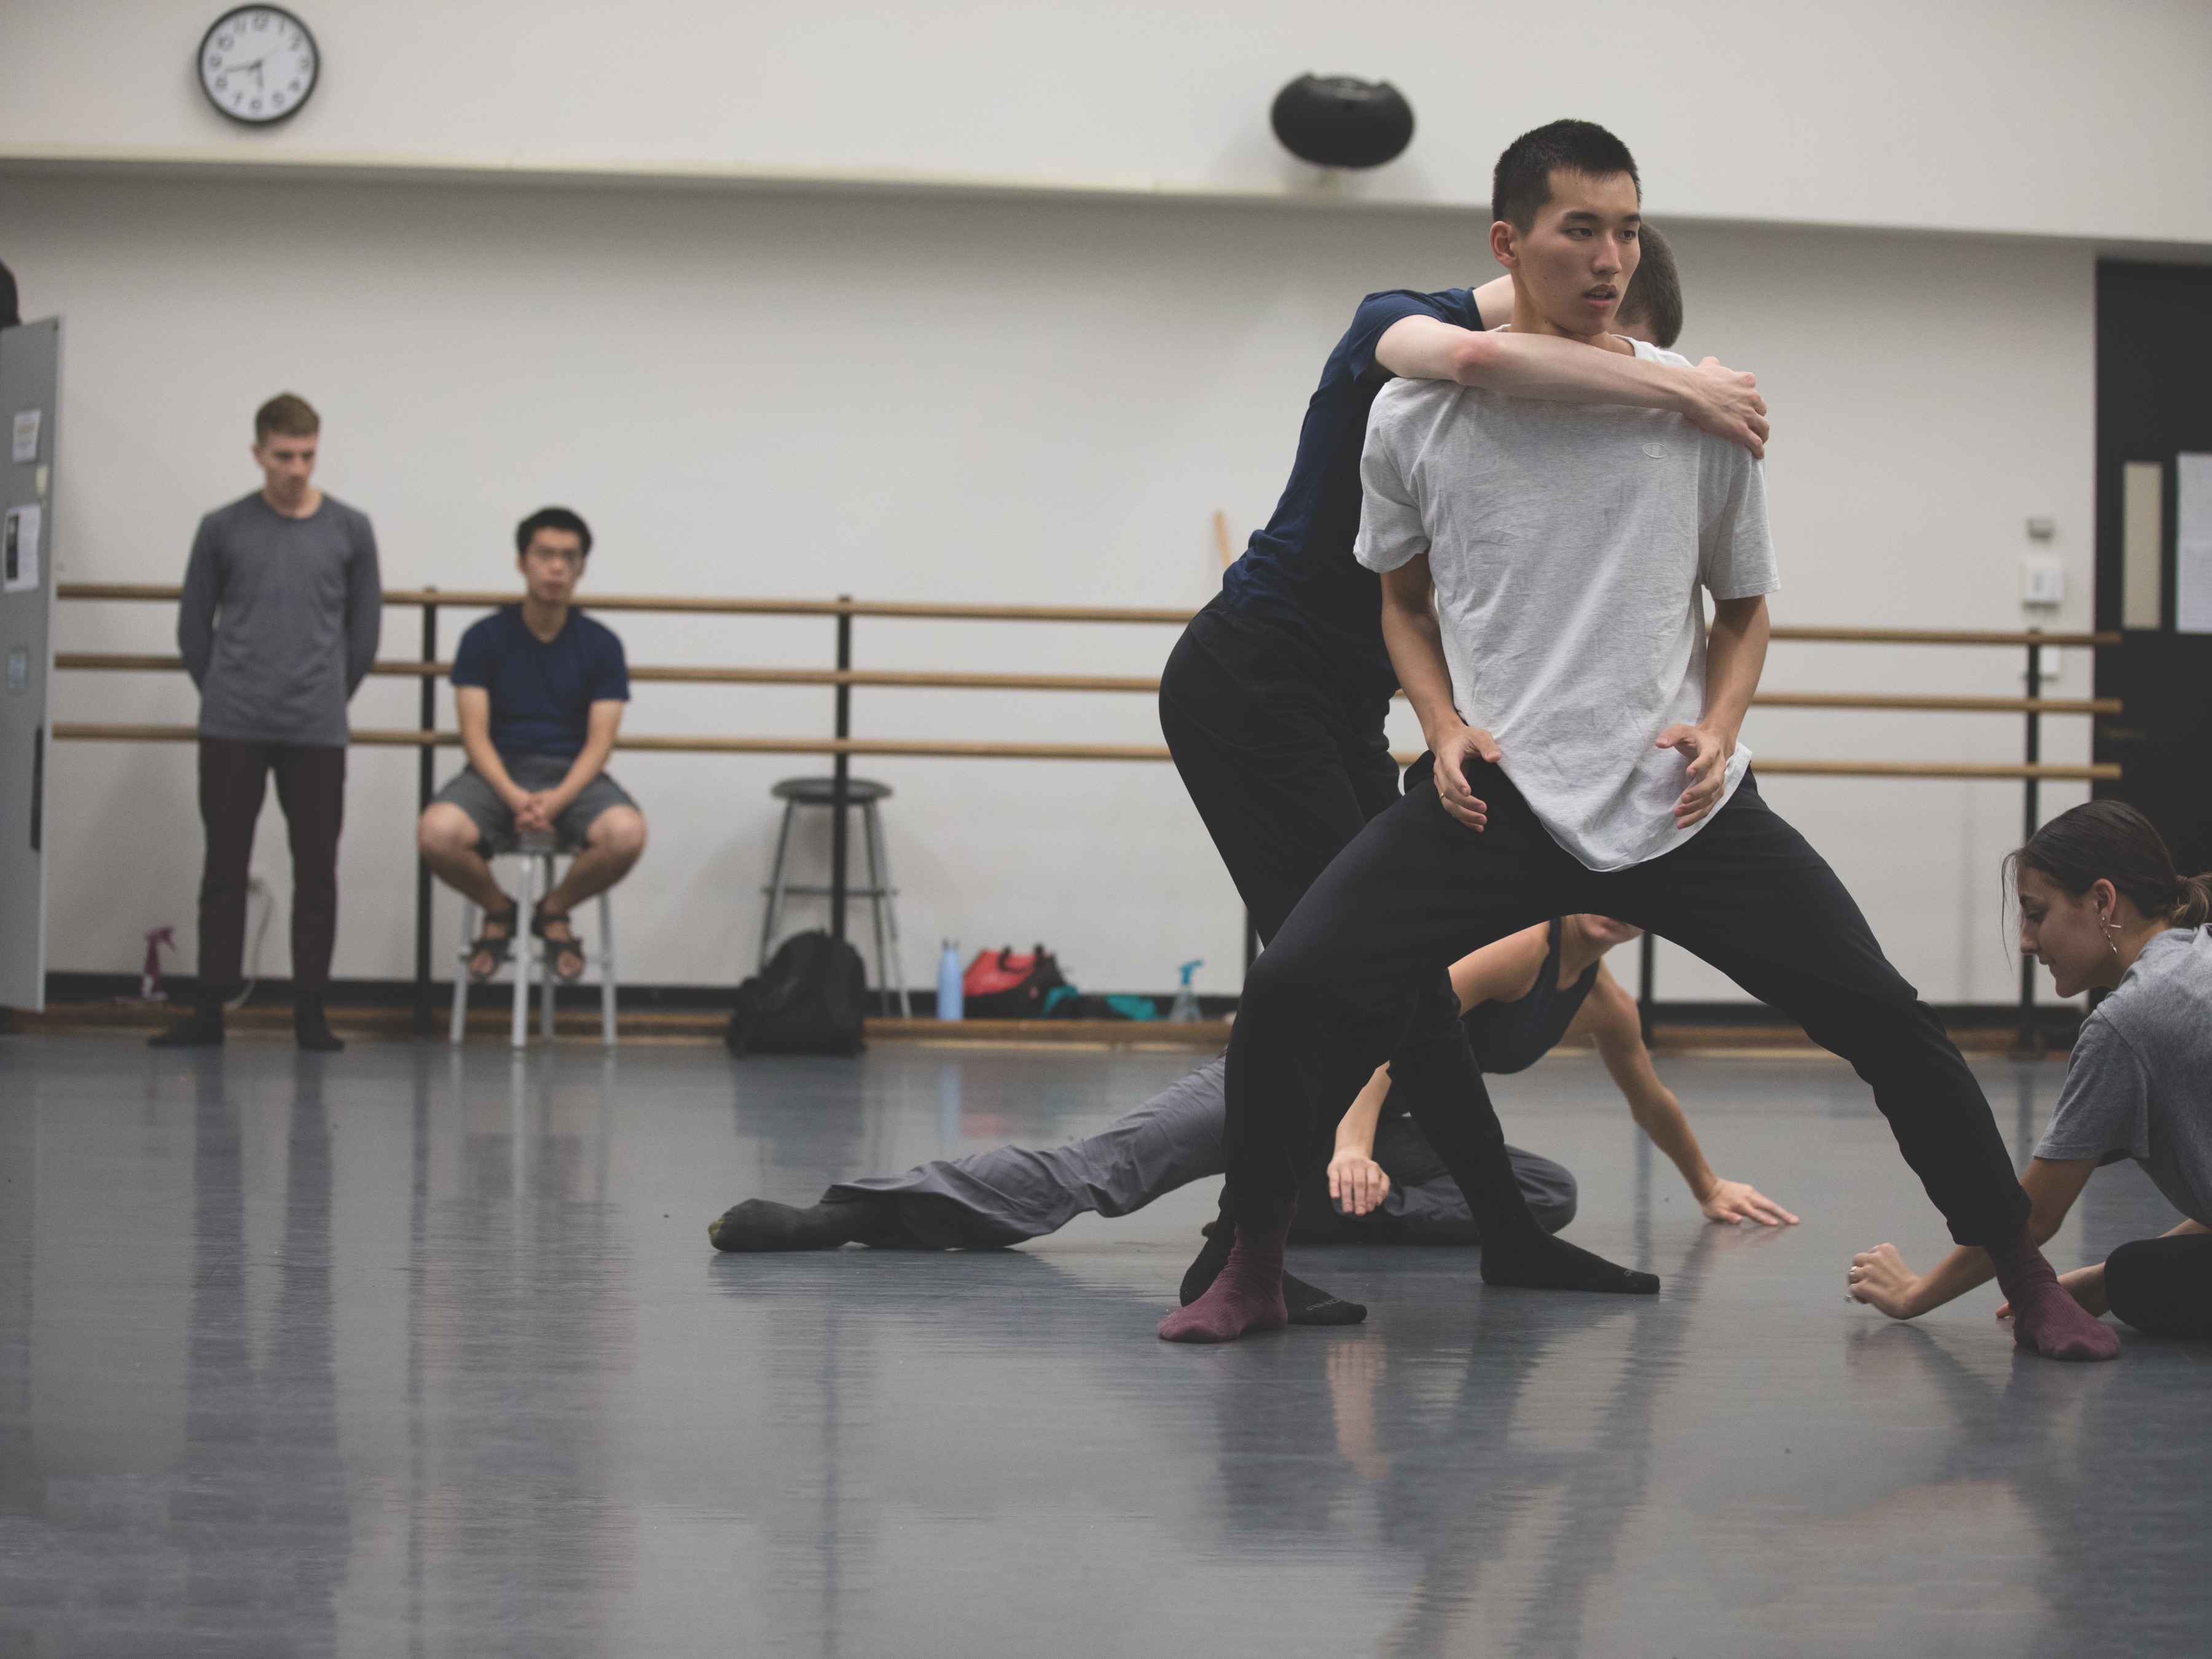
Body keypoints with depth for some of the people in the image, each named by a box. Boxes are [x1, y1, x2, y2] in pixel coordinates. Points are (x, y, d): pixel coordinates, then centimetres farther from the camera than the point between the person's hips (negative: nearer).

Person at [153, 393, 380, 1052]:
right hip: (232, 730, 0)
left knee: (317, 872, 2)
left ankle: (311, 1011, 8)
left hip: (317, 732, 0)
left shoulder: (349, 530, 4)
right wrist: (223, 694, 10)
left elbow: (365, 628, 11)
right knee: (225, 867, 3)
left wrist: (330, 696, 11)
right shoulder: (222, 529, 3)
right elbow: (194, 626, 10)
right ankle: (210, 1008, 7)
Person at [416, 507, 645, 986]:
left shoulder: (601, 644, 3)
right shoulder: (484, 638, 2)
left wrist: (557, 799, -23)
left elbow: (599, 742, -3)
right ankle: (498, 911, 2)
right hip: (499, 771, 0)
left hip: (573, 774, 0)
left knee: (627, 834, -34)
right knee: (437, 834, -34)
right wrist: (515, 798, -23)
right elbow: (475, 734, -5)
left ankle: (554, 911, 0)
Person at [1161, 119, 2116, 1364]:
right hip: (1496, 794, 0)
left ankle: (2030, 1283, 10)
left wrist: (1718, 729, -7)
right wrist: (1447, 728, -3)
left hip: (1680, 799, 0)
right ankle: (1255, 1273, 4)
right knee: (1290, 993, -17)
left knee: (1881, 1015, -7)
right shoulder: (1419, 417, -1)